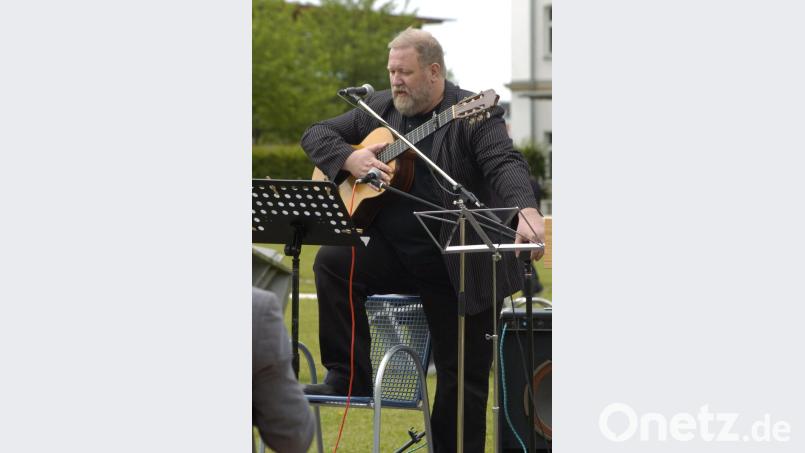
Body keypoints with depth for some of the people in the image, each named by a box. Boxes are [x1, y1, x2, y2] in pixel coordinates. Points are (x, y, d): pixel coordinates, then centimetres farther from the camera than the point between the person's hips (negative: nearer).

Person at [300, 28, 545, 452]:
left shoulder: (473, 113, -9)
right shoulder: (380, 109, 8)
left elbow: (506, 164, -24)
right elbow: (316, 134, 14)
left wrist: (527, 211, -45)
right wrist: (350, 160, -8)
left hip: (457, 266, -4)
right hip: (391, 252, 4)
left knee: (464, 377, -1)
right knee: (332, 261, -23)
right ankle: (349, 376, -12)